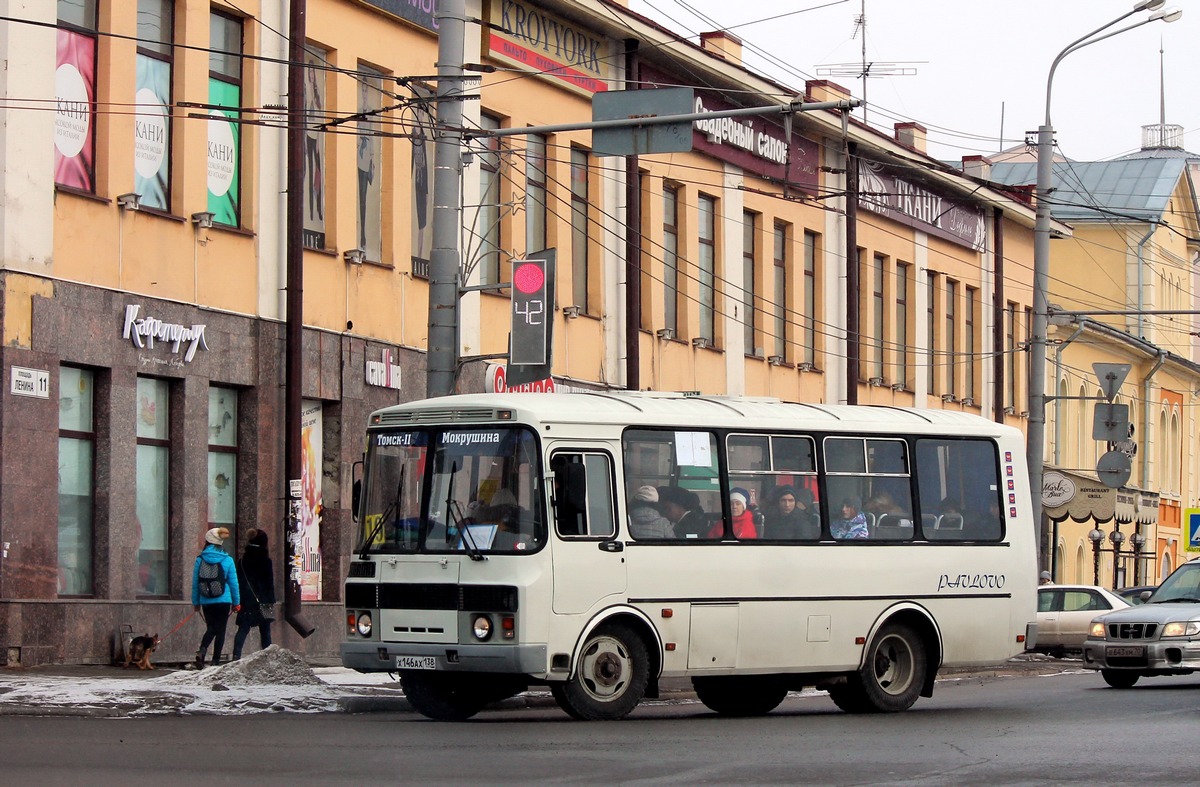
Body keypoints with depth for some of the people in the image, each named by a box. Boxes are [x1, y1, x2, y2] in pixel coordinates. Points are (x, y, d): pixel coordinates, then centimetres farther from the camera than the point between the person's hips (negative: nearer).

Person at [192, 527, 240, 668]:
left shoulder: (200, 560, -2)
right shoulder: (227, 560, -3)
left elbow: (195, 582, 2)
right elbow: (234, 583, 1)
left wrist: (195, 602, 11)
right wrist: (236, 602, 10)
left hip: (206, 602, 1)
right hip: (223, 601, -1)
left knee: (210, 628, 14)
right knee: (220, 630, 7)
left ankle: (202, 651, -11)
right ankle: (216, 660, 5)